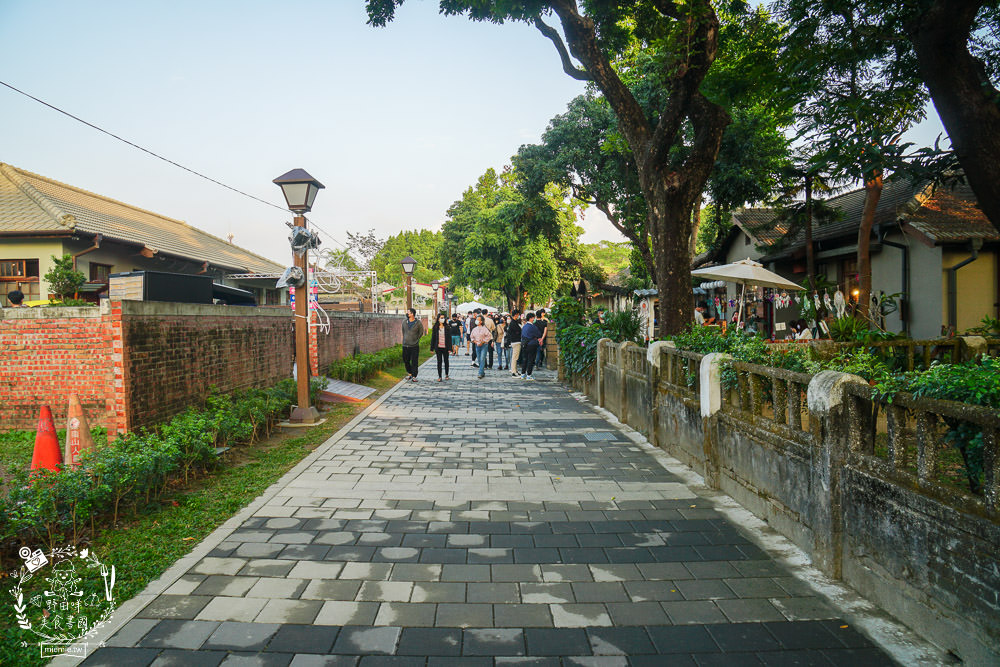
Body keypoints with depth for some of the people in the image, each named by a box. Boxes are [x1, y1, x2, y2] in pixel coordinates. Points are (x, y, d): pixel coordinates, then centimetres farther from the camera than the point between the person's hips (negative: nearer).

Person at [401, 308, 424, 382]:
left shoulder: (418, 323, -5)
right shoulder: (404, 322, 6)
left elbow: (421, 333, 5)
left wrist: (416, 340, 2)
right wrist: (404, 340, 15)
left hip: (414, 346, -4)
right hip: (405, 346, 4)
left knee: (414, 362, -2)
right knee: (406, 361, 11)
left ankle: (414, 376, 6)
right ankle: (409, 374, 29)